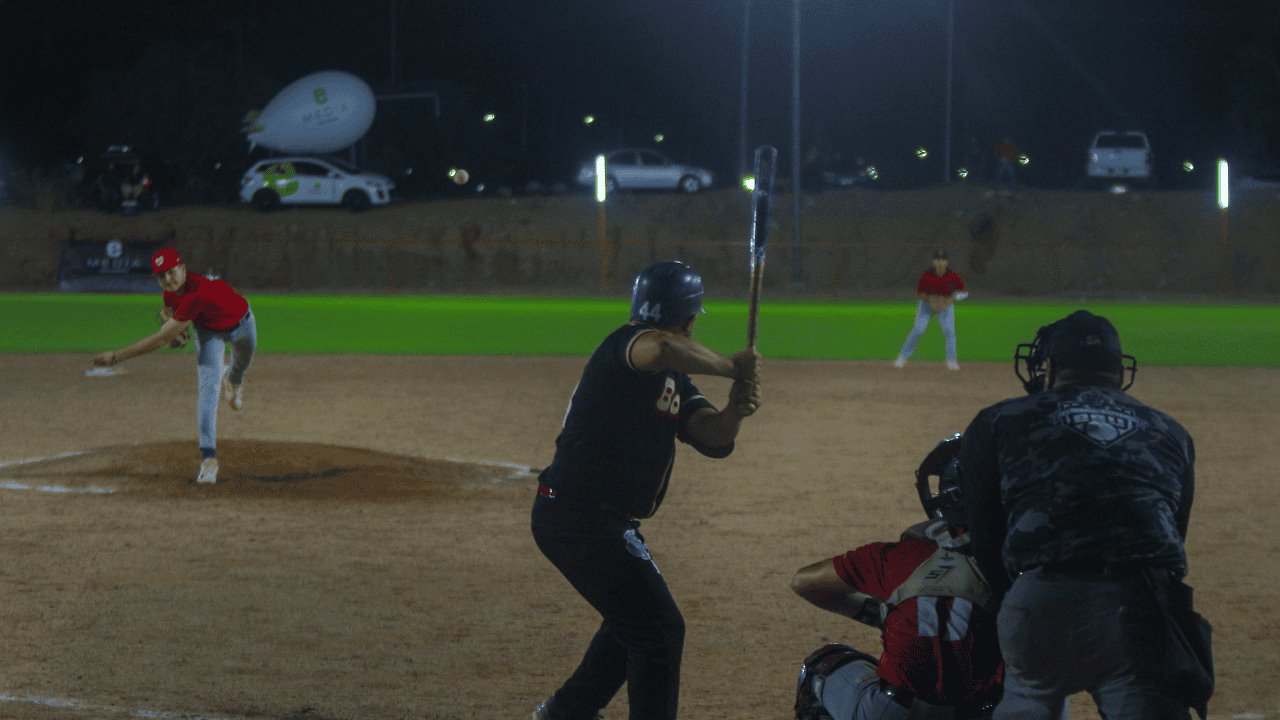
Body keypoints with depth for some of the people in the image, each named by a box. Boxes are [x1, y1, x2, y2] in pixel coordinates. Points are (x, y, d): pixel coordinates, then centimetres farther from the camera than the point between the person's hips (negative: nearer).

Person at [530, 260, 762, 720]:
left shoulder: (676, 381, 13)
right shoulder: (623, 346, -16)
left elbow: (711, 437, 1)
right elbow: (663, 347, -41)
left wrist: (735, 412, -21)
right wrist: (733, 368, -29)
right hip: (584, 520, -10)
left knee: (633, 619, 28)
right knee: (660, 629, -8)